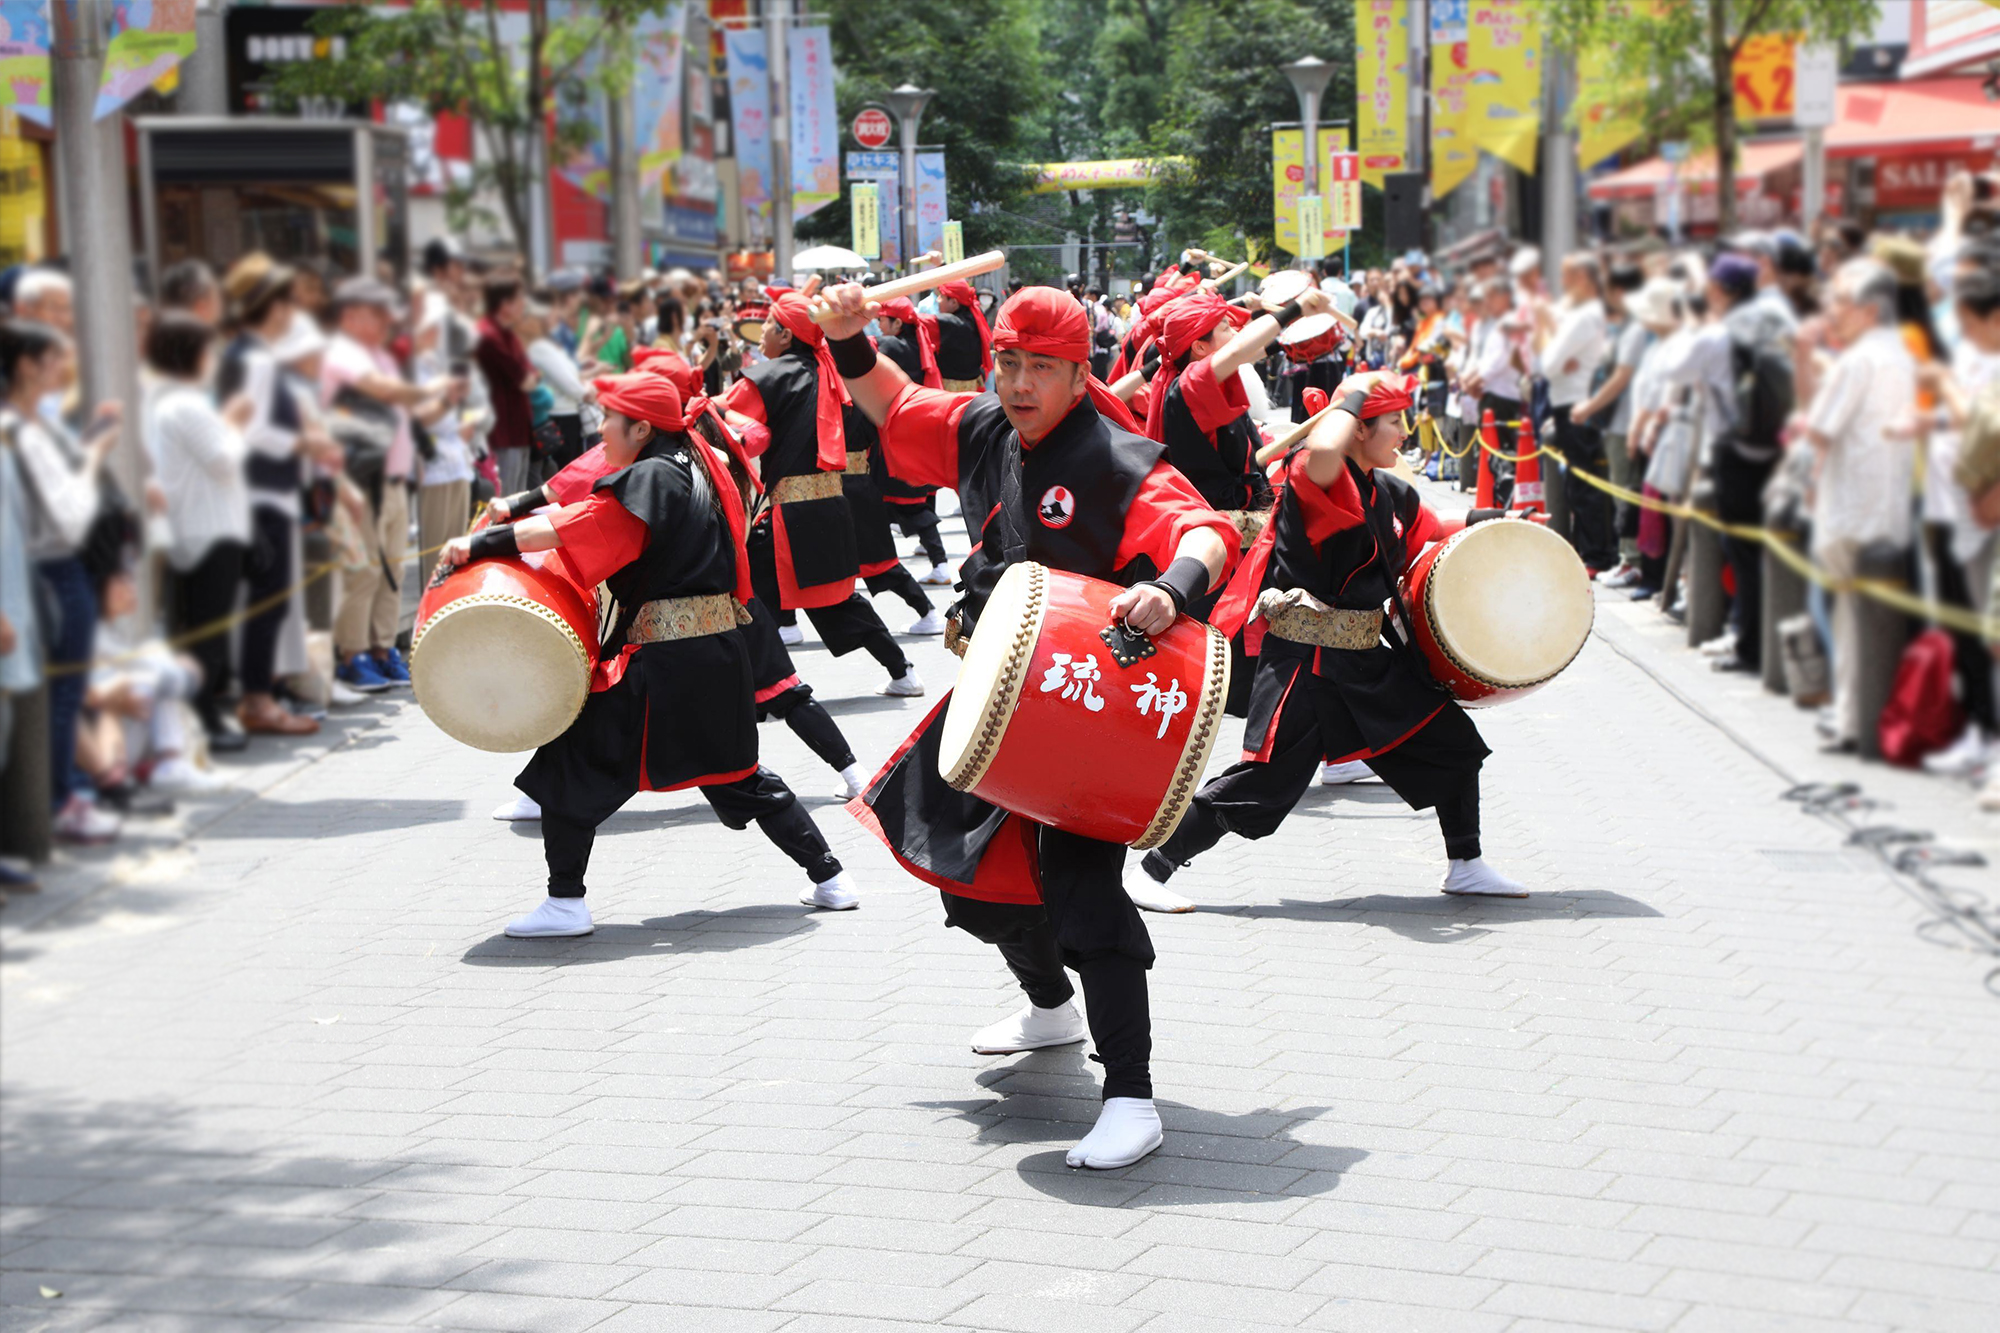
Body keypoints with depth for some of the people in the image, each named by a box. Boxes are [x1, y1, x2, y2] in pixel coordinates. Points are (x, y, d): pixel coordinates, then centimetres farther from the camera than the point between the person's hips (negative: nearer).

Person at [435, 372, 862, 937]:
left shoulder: (649, 482, -14)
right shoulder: (695, 469, 13)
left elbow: (567, 529, -21)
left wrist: (480, 543, -18)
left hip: (663, 662, -9)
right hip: (719, 652, 9)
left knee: (575, 760, 0)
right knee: (735, 773, 21)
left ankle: (565, 901, 0)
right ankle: (830, 878, 21)